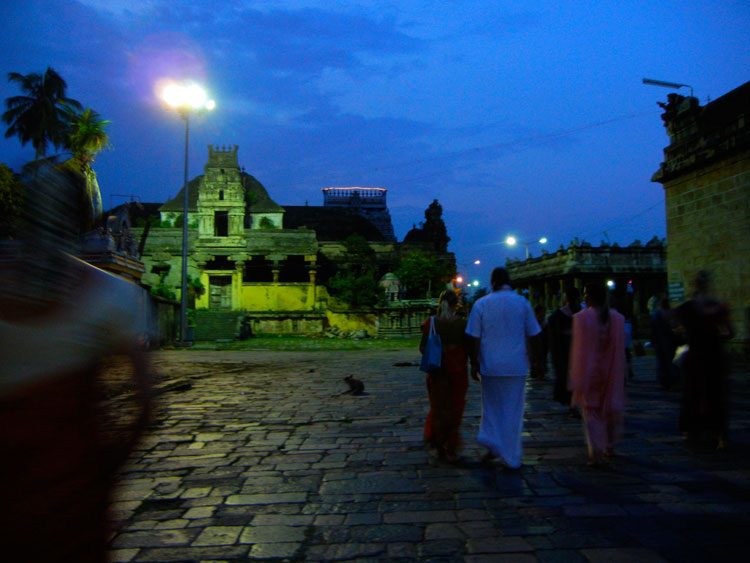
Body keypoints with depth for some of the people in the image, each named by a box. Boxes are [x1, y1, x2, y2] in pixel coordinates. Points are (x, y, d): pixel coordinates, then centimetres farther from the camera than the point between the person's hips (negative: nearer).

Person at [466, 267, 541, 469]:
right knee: (513, 411, 9)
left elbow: (475, 339, -3)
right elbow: (531, 335, 3)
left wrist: (474, 364, 4)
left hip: (490, 366, 0)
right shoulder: (522, 303, 0)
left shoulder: (481, 304, -2)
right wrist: (531, 362, 15)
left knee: (491, 407, 18)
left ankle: (492, 443, 3)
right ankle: (511, 458, 14)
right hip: (516, 366, 0)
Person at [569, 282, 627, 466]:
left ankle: (596, 453, 0)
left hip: (590, 373, -3)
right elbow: (621, 350, 2)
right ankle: (609, 448, 29)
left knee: (592, 412, 5)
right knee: (610, 410, 18)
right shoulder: (618, 318, -2)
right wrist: (621, 377, 10)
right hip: (612, 374, 3)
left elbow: (578, 350, -12)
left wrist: (577, 379, -7)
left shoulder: (581, 317, -14)